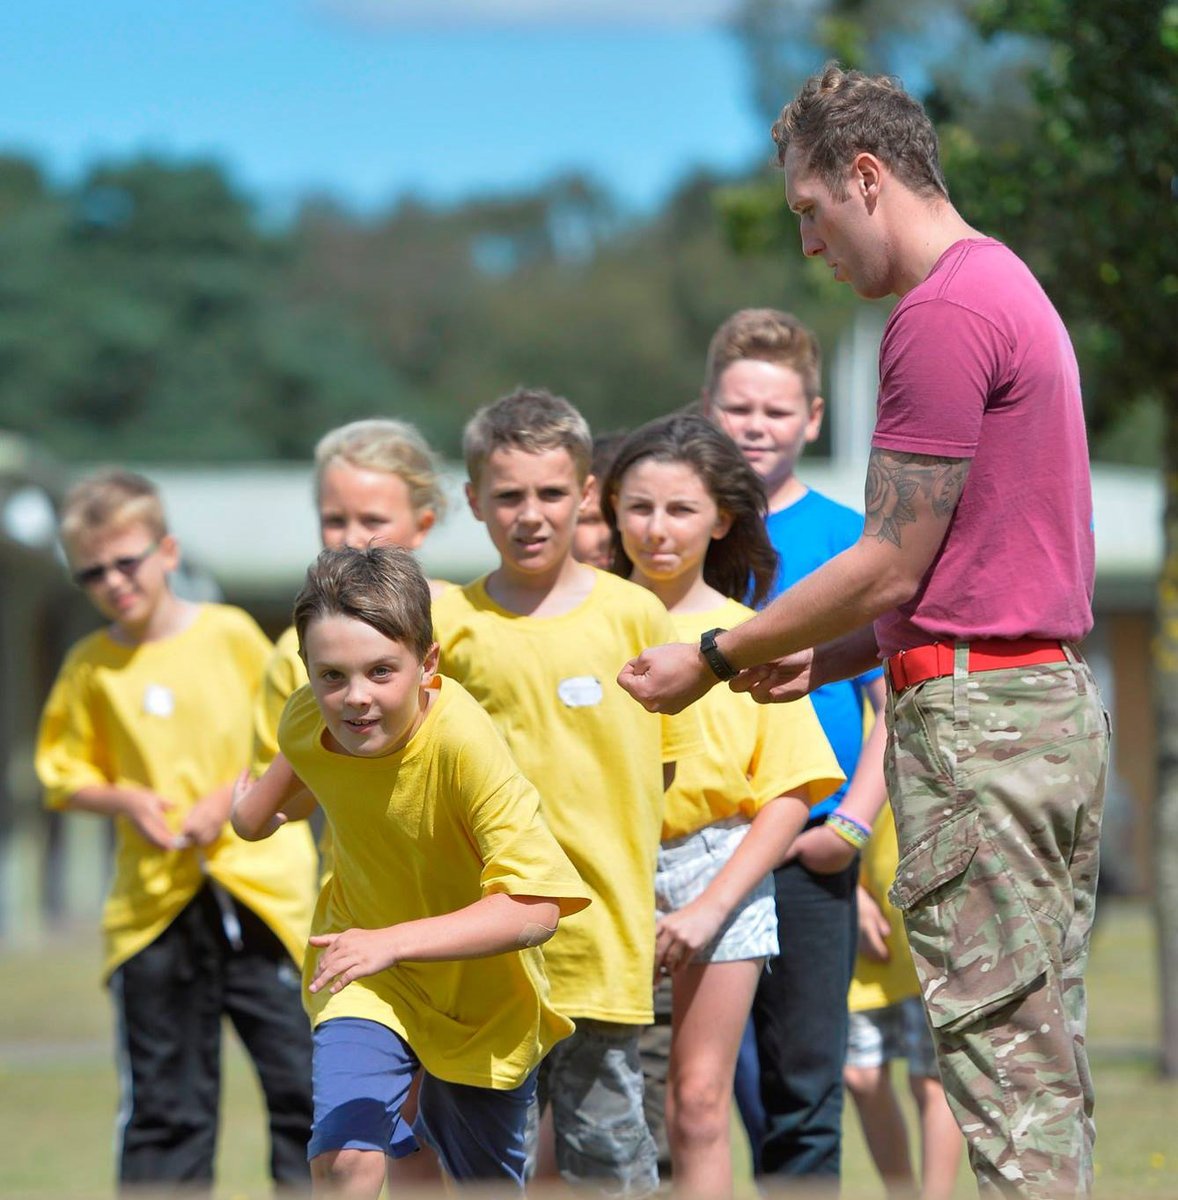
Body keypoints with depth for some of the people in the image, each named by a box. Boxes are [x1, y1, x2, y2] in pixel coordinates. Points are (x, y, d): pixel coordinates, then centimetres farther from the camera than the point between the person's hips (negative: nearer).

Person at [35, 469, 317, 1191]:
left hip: (261, 886, -1)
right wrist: (125, 800, -7)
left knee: (301, 1078, -4)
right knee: (163, 1105, 4)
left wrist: (235, 795, -9)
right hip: (153, 905, 1)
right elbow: (65, 775, 12)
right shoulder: (91, 667, 4)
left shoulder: (230, 634, 0)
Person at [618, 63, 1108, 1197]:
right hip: (1056, 692, 10)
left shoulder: (942, 313, -13)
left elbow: (893, 564, -14)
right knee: (1046, 1047, 9)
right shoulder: (1012, 286, 19)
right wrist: (827, 659, 15)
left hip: (974, 719, -10)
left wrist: (715, 660, -5)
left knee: (995, 1046, -9)